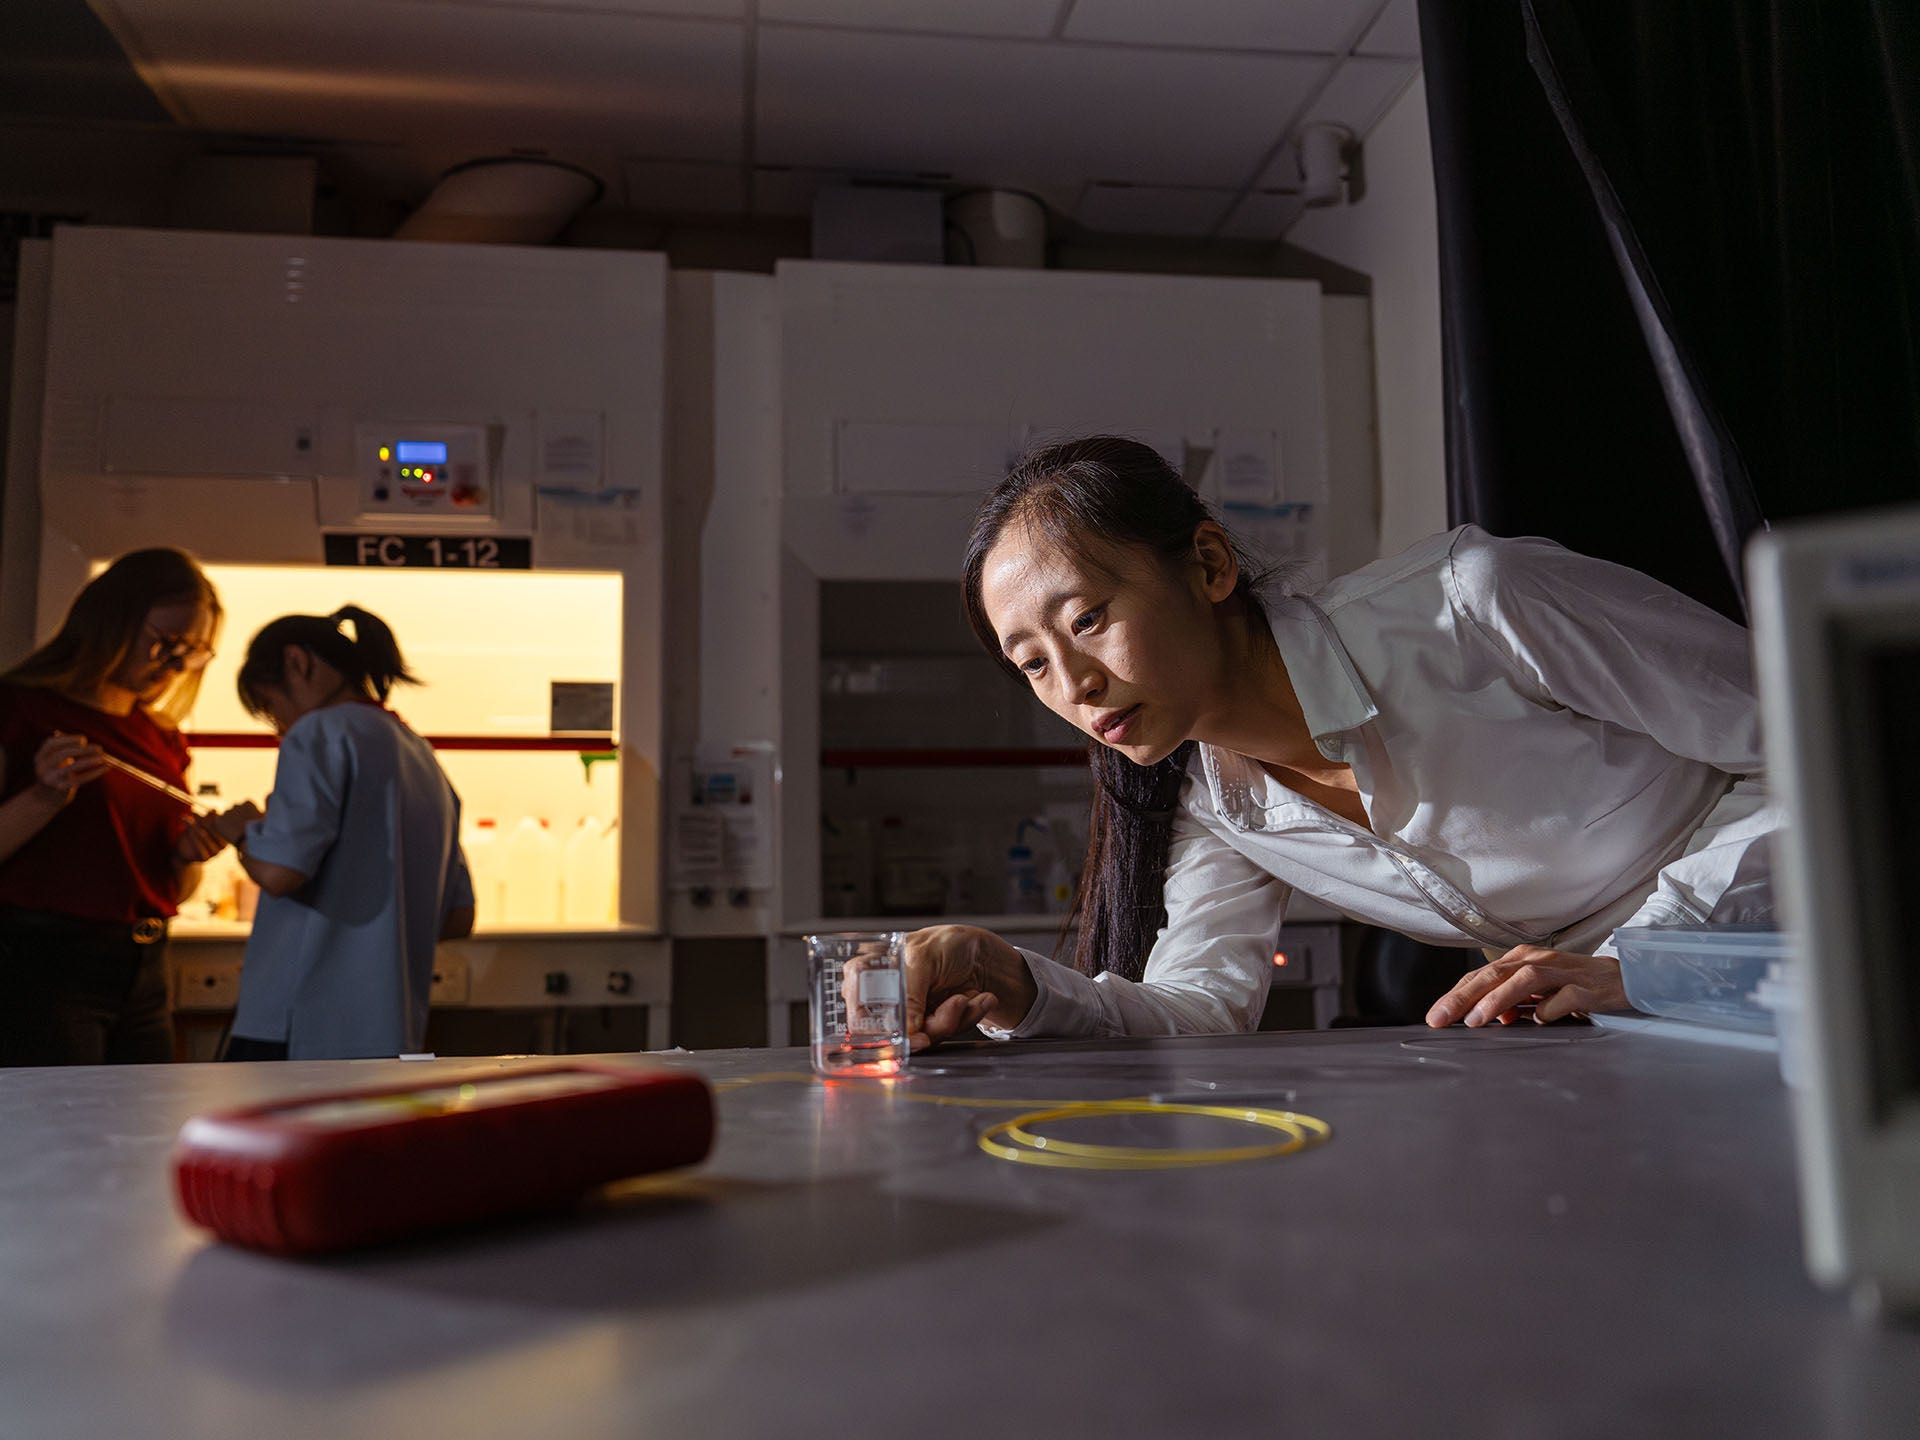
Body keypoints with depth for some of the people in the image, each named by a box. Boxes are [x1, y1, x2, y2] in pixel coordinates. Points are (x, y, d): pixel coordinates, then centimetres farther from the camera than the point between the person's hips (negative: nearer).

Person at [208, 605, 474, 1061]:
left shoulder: (324, 732, -6)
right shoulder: (425, 759, 18)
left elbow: (279, 870, -19)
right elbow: (459, 917, 18)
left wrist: (243, 831, 1)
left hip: (298, 1026, -8)